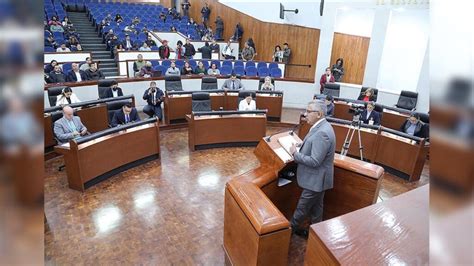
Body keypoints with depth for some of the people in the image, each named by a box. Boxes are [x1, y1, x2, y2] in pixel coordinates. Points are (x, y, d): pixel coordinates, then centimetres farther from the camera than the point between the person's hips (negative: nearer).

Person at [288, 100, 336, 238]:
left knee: (302, 207, 10)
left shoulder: (322, 133, -28)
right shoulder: (321, 127, 4)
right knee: (316, 206, 22)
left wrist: (295, 153, -18)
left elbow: (314, 161, -29)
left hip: (315, 180, -9)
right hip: (316, 178, 9)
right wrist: (299, 149, 1)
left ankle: (290, 229, 29)